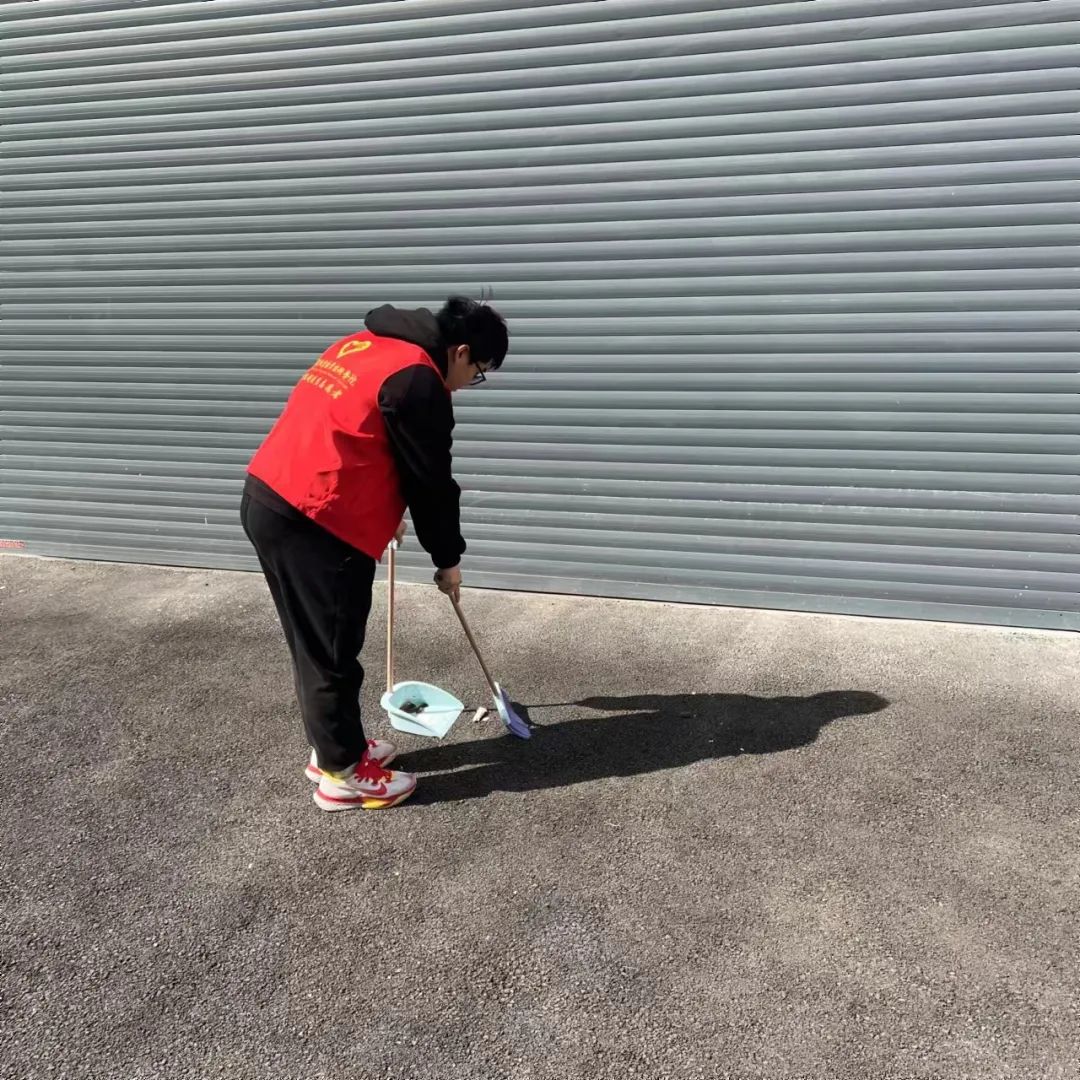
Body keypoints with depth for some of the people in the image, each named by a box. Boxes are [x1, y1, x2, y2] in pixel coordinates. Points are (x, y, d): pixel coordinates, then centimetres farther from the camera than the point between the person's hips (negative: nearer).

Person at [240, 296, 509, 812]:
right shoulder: (418, 382, -12)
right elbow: (430, 481, -7)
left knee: (318, 642, 20)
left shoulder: (366, 345, 16)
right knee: (331, 649, 4)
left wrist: (386, 513, 31)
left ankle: (334, 744, 34)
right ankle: (342, 773, 18)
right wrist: (448, 559, 7)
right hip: (310, 521, -10)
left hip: (268, 499, 10)